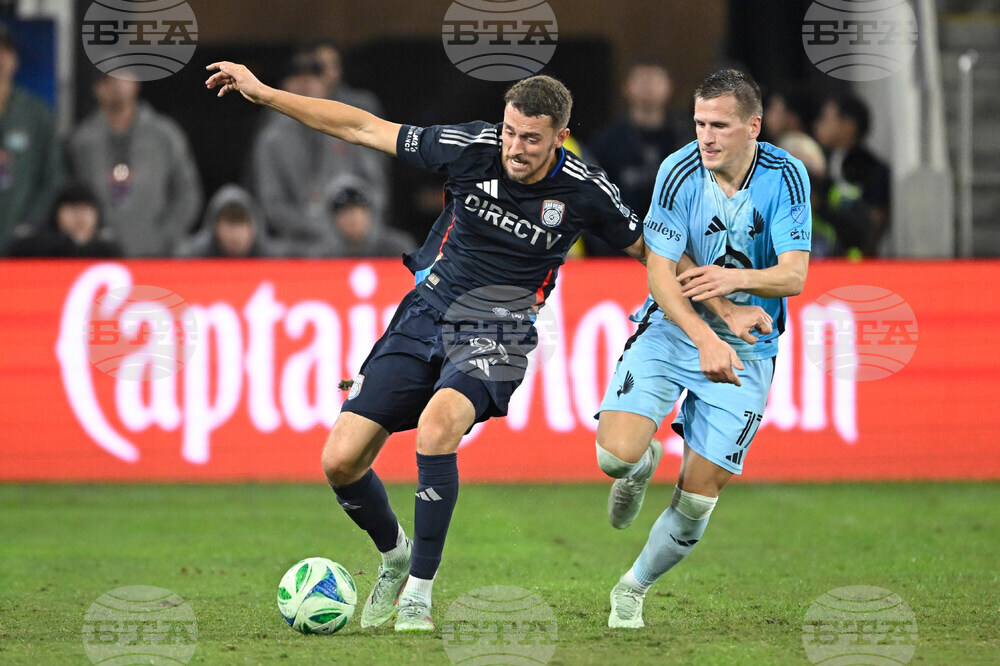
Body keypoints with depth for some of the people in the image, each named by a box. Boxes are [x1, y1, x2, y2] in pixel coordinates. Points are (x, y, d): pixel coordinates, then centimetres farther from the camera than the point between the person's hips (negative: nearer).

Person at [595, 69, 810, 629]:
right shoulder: (679, 172, -15)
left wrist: (737, 278, -35)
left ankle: (634, 589, 24)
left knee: (699, 496, -2)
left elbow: (794, 275, -14)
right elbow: (660, 274, -17)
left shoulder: (786, 177, -12)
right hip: (672, 331, -1)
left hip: (746, 350, 1)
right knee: (616, 453, -21)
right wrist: (705, 339, -33)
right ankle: (643, 463, 18)